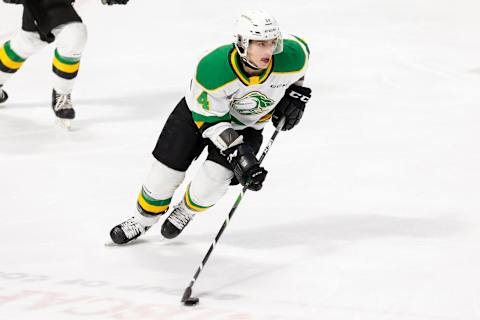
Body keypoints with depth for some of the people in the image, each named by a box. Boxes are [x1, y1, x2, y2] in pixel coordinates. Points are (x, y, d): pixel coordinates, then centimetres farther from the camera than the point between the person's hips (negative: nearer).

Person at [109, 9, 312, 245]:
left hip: (247, 124, 2)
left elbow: (301, 49, -3)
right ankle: (143, 220, 30)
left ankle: (185, 213, 17)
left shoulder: (290, 57, -31)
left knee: (214, 177, -16)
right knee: (167, 170, 1)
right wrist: (238, 155, -36)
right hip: (201, 112, -2)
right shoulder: (212, 68, -39)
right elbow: (211, 121, -29)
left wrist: (295, 93, -8)